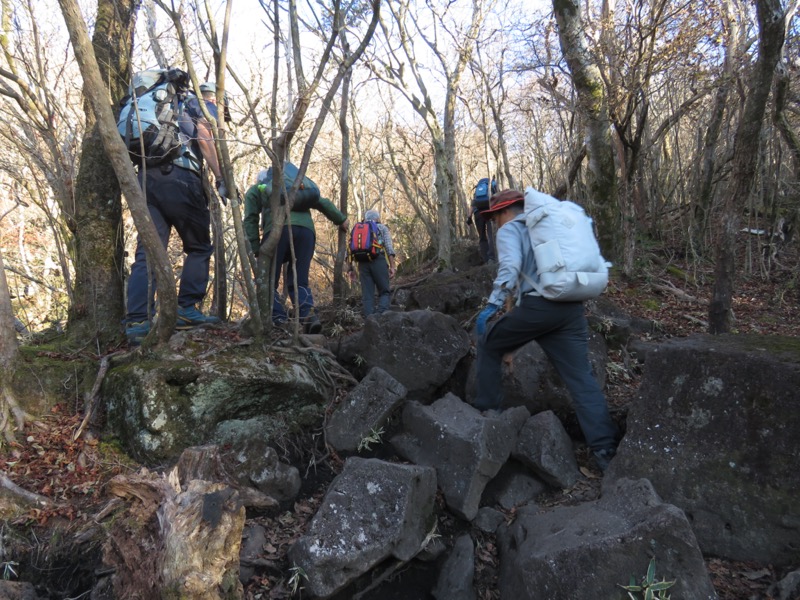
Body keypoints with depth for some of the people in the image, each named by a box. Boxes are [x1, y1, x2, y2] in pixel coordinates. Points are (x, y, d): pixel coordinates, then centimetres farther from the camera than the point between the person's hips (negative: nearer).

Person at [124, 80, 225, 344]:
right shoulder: (205, 106, 16)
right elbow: (204, 137, -5)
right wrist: (221, 179, -6)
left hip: (147, 176, 6)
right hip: (179, 177, -6)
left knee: (148, 252, -2)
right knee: (199, 248, 7)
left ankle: (137, 321, -12)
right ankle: (187, 310, 0)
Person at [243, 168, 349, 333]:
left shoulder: (255, 190, 30)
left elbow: (250, 219, 14)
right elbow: (322, 202, 34)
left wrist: (255, 249, 8)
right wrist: (341, 219, 40)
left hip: (278, 229, -3)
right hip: (306, 229, 4)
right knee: (299, 282, 8)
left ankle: (279, 321, -9)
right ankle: (309, 317, -15)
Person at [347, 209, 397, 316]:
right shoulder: (382, 228, 17)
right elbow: (389, 247, 1)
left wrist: (350, 268, 13)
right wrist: (392, 266, -3)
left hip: (363, 263, 3)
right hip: (378, 261, -3)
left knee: (367, 295, 3)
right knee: (385, 292, 2)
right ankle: (381, 315, -23)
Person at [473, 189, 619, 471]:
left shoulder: (509, 230, 6)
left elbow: (510, 267, -13)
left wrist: (492, 305, -13)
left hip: (537, 305, -6)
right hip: (571, 308, 6)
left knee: (489, 344, 18)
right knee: (582, 378, 3)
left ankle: (488, 410, 21)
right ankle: (606, 449, -5)